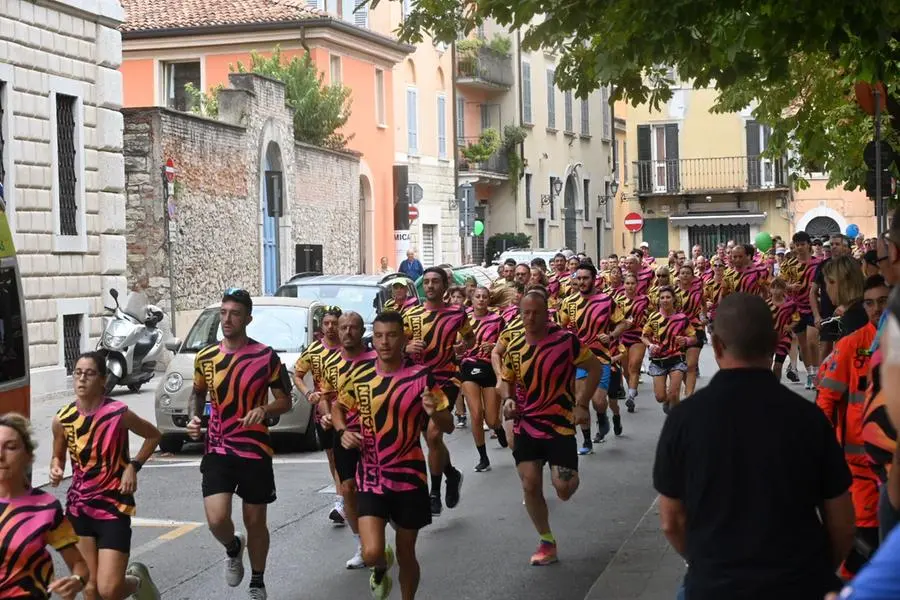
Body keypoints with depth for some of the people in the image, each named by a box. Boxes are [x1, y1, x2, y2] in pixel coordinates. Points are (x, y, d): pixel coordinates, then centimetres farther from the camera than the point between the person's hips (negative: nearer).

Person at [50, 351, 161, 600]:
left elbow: (153, 436, 3)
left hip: (114, 505, -4)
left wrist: (133, 466, -9)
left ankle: (136, 579, 24)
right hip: (79, 507, 4)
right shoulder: (62, 419, -5)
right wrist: (56, 469, -9)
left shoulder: (119, 413, -14)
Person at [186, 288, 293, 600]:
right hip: (217, 450, 1)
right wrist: (194, 417, -1)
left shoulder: (266, 356, -7)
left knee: (255, 521, 10)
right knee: (217, 519, -16)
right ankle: (233, 548, 20)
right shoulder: (205, 357, 1)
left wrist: (264, 409, -21)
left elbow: (285, 401, 0)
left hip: (255, 450, -1)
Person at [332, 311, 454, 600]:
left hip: (409, 478, 0)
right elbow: (338, 407, 15)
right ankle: (382, 566, 25)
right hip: (371, 478, 0)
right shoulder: (359, 374, -3)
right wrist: (343, 432, -6)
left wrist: (434, 412, -26)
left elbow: (448, 427, -4)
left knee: (406, 554, 10)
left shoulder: (422, 376, -8)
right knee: (372, 553, -13)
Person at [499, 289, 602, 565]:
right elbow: (506, 381, 15)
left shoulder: (566, 340, -13)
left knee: (563, 490, -9)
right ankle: (547, 543, 15)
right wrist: (508, 399, -7)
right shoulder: (514, 347, 0)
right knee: (530, 485, -3)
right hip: (527, 426, 3)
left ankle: (570, 477, 31)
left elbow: (595, 368, -5)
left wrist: (582, 404, -13)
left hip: (561, 425, -3)